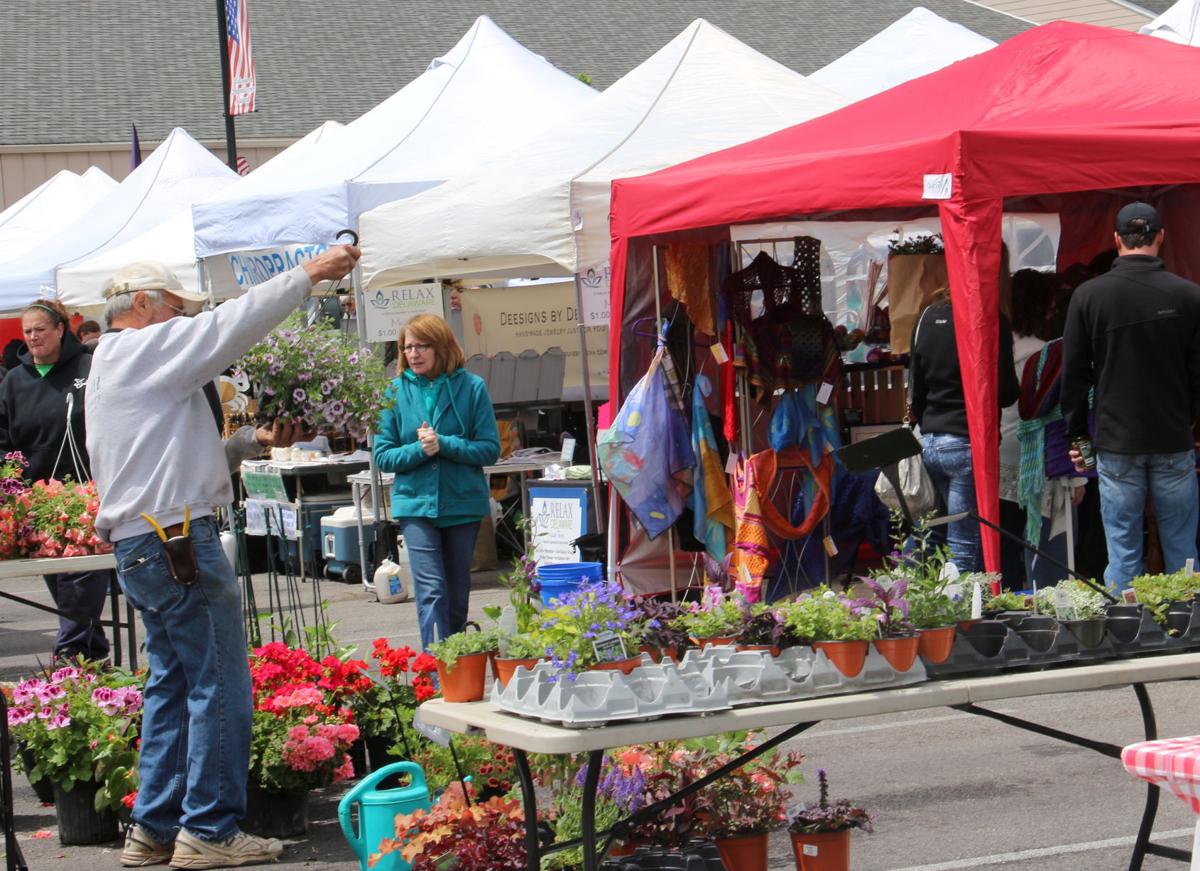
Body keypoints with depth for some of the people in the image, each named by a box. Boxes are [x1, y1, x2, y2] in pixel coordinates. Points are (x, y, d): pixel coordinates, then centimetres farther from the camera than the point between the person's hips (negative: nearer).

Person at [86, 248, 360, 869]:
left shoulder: (112, 367, 22)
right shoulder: (144, 349, -8)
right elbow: (230, 326, -15)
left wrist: (254, 440, 14)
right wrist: (309, 274, -9)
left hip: (141, 545, 11)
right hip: (178, 539, -11)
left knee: (174, 685, 14)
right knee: (219, 685, -6)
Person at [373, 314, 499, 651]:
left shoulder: (471, 387, -3)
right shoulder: (396, 391, 0)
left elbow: (490, 448, -5)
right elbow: (383, 456, 1)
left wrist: (443, 444, -17)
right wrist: (419, 449, -16)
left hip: (463, 503, 1)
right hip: (416, 504, -1)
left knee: (457, 592, 12)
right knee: (431, 590, -12)